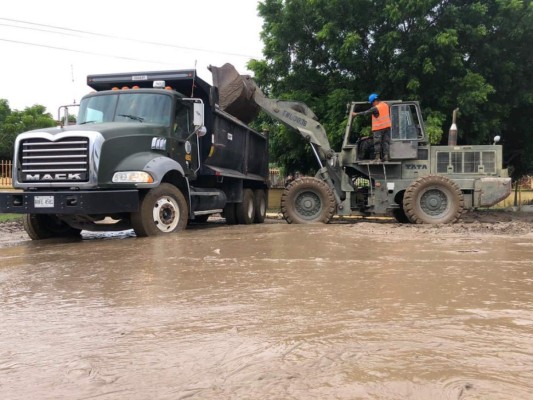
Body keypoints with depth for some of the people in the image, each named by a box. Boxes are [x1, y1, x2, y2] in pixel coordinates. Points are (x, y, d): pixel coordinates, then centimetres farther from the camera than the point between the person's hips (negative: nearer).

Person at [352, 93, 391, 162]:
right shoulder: (386, 105, 6)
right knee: (386, 141, 7)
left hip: (378, 128, -7)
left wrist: (356, 114, 1)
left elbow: (365, 113, -9)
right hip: (387, 126, 7)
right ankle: (386, 155, 1)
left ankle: (378, 157, -3)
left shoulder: (375, 108, -16)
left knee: (377, 143, -1)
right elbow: (389, 114, 20)